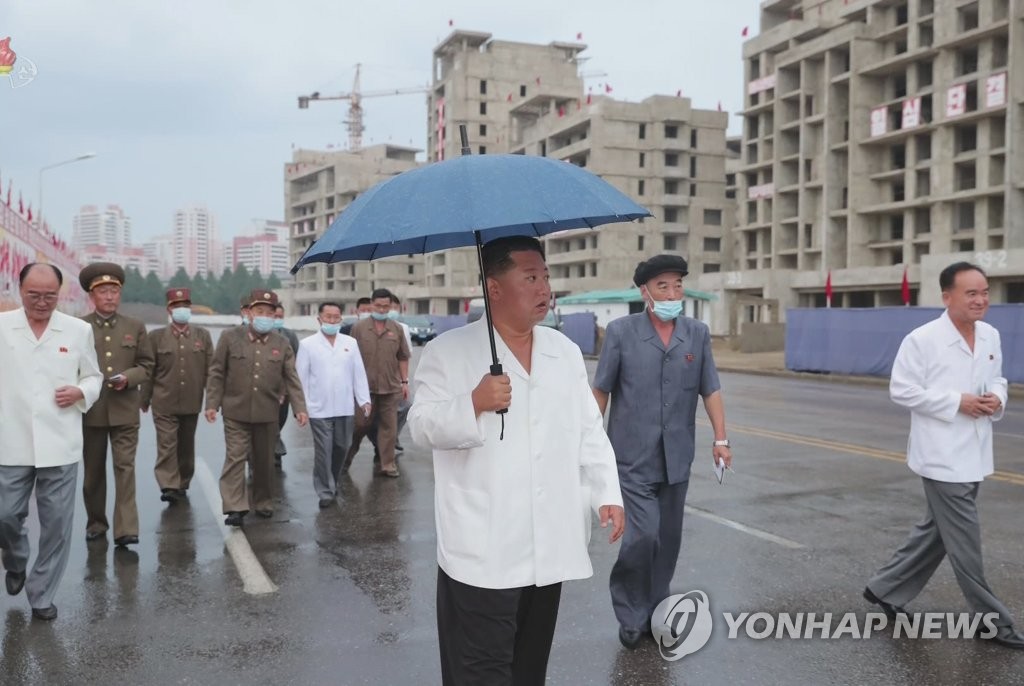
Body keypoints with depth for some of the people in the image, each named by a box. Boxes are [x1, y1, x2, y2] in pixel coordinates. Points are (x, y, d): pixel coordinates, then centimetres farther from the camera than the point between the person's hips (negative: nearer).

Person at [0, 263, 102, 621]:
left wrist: (81, 392, -9)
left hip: (60, 444, 0)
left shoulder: (79, 330, 2)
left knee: (56, 523, 5)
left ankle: (41, 594, 22)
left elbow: (93, 376, 12)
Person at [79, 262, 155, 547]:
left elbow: (146, 365, 6)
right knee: (93, 470, 12)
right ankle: (96, 522, 28)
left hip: (125, 410, 0)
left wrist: (128, 378, -12)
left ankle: (126, 529, -5)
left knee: (125, 467, -5)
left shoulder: (135, 327, 6)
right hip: (90, 410, 0)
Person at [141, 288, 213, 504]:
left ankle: (183, 484, 25)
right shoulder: (156, 336, 1)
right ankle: (169, 486, -5)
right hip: (164, 403, -2)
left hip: (191, 403, 2)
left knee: (186, 445, 13)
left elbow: (210, 370, 3)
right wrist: (145, 399, 4)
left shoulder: (203, 335, 4)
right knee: (166, 445, -6)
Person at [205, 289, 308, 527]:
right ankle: (235, 507, -3)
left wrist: (299, 407, -6)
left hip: (267, 413, 2)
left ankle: (263, 502, 26)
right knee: (235, 458, -5)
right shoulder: (230, 339, 1)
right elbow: (217, 374, 2)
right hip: (236, 412, -2)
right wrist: (212, 404, -3)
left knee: (264, 461, 12)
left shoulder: (282, 344, 4)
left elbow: (291, 379, 2)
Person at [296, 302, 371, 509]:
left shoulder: (350, 343, 8)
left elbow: (359, 373, 7)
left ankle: (333, 484, 32)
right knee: (323, 451, -2)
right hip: (319, 408, -3)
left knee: (341, 448, 13)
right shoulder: (307, 344, 0)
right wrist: (301, 406, -3)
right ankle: (325, 492, 8)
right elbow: (301, 377, -1)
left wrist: (364, 399, 2)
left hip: (345, 407, 3)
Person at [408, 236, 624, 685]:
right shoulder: (449, 351, -5)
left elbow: (590, 430, 13)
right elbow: (422, 427, -7)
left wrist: (607, 493, 3)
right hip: (482, 552, -5)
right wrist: (474, 404, -24)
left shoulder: (565, 351, 11)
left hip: (548, 548, 5)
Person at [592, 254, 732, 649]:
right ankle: (631, 614, 13)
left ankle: (654, 612, 29)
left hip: (677, 458, 4)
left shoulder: (698, 334, 2)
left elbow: (710, 390, 5)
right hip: (633, 457, -3)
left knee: (667, 540, 11)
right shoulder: (620, 332, -6)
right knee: (643, 536, -9)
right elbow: (601, 390, -1)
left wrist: (720, 439, -2)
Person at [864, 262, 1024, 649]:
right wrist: (957, 402, -19)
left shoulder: (991, 336, 6)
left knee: (935, 532, 17)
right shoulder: (922, 339, -15)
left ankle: (885, 589, 32)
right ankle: (992, 620, 17)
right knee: (965, 542, 2)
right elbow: (901, 390, -14)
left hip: (973, 454, 8)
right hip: (943, 456, -8)